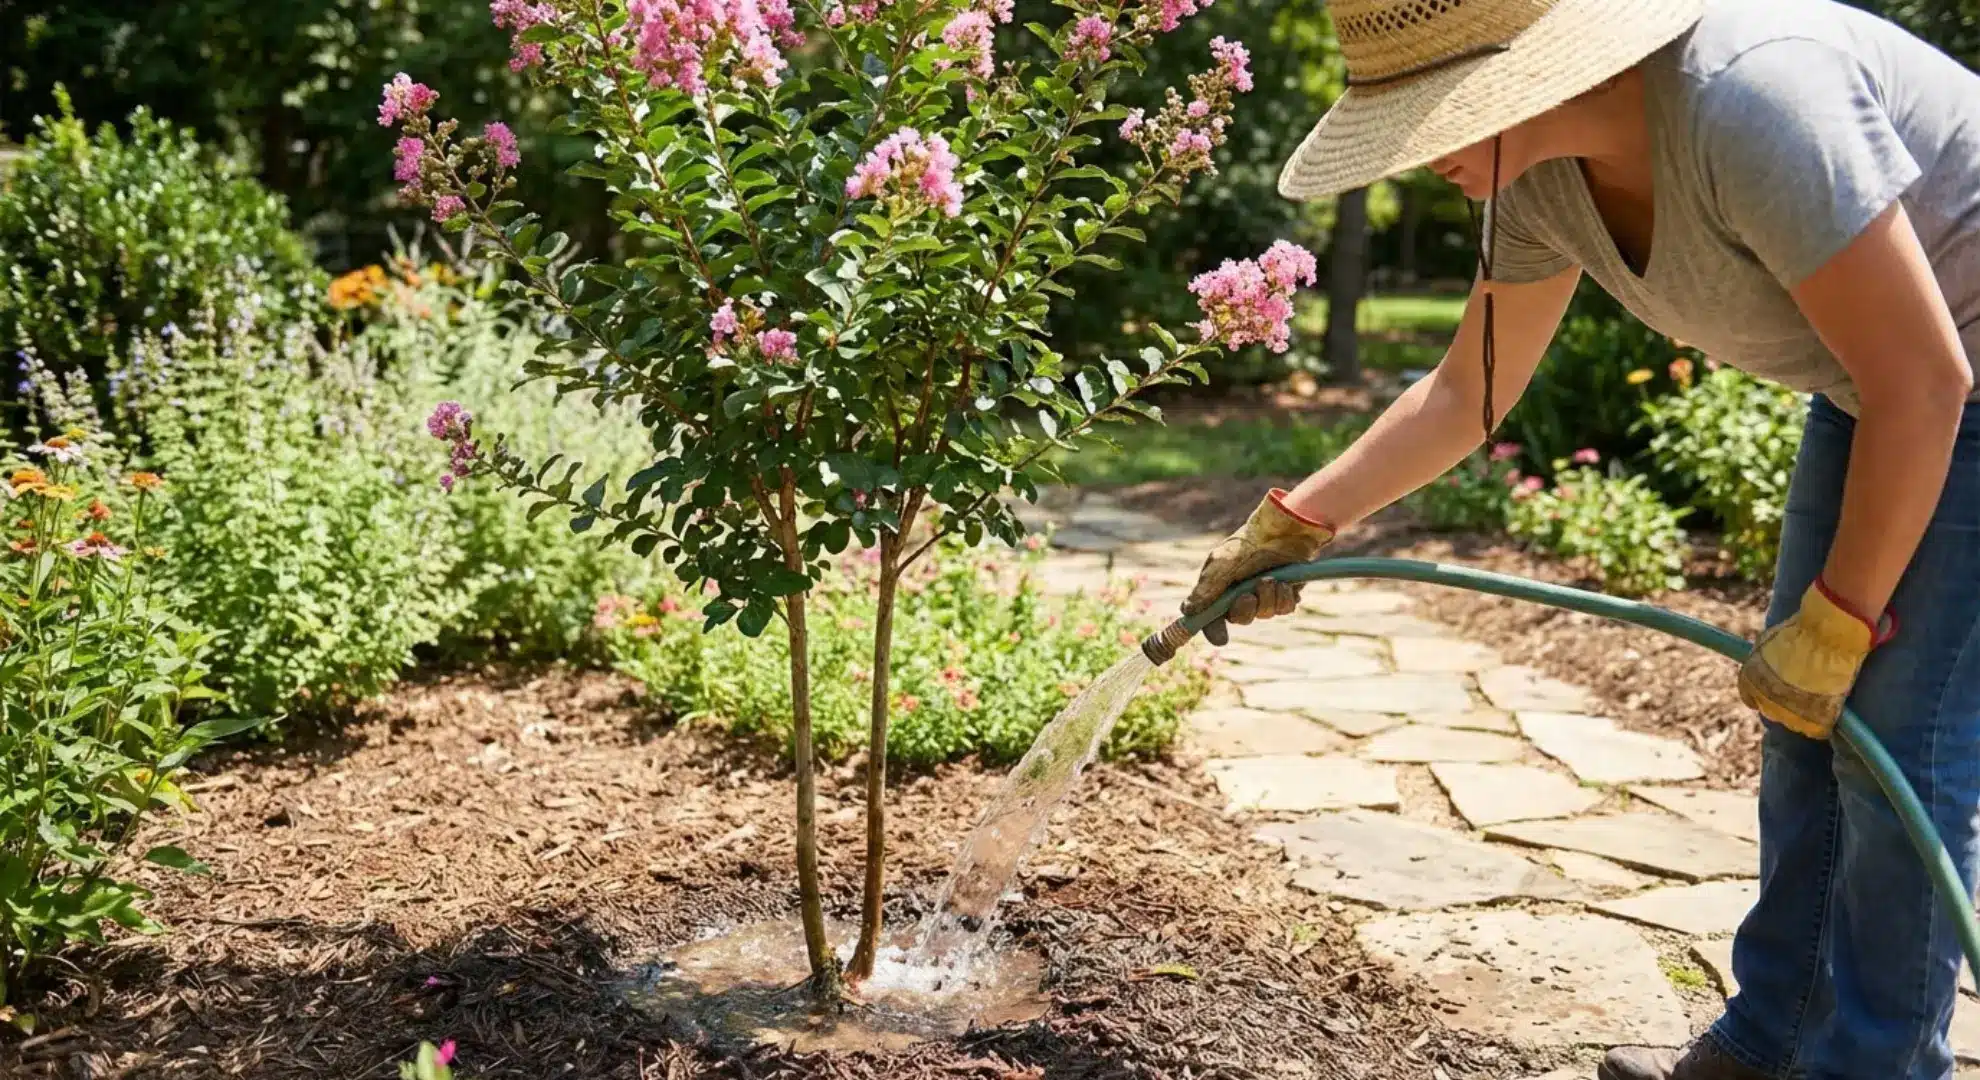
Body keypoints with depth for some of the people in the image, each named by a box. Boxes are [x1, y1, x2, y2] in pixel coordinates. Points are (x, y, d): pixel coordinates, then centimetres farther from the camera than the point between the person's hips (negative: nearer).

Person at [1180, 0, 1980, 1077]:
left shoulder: (1753, 102, -36)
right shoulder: (1543, 175, -10)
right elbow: (1466, 392, 1)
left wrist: (1836, 623, -22)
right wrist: (1293, 524, -4)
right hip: (1881, 384, 8)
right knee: (1802, 724, 9)